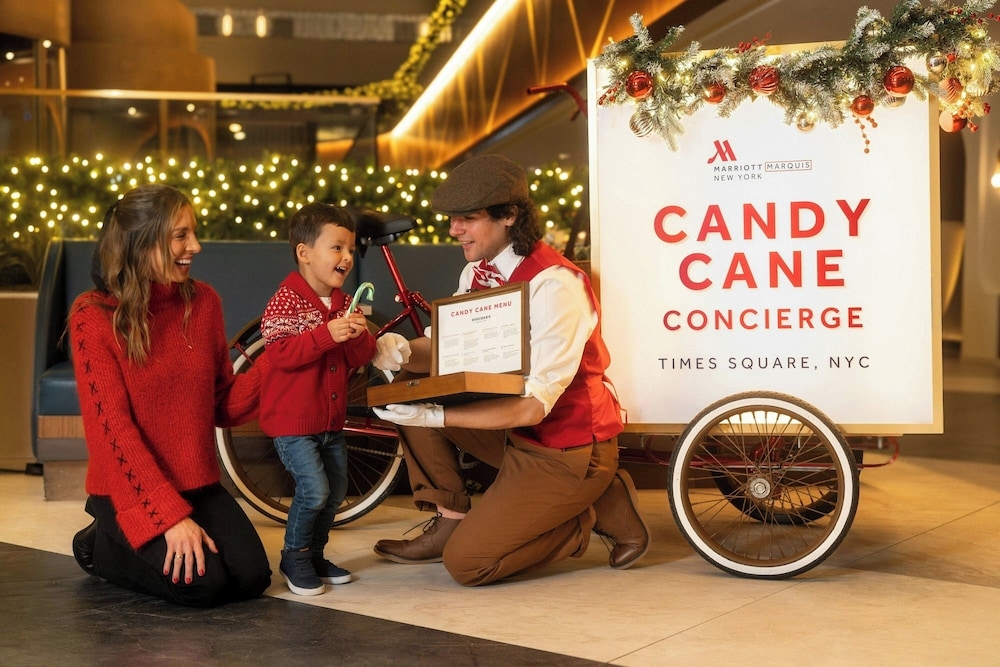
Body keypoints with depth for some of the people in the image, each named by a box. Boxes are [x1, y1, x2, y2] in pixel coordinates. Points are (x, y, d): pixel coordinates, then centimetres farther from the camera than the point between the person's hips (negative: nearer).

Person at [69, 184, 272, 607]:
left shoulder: (203, 301, 0)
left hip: (198, 484, 5)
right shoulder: (93, 315, -13)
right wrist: (171, 516, -23)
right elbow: (112, 425, -18)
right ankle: (100, 546, 8)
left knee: (250, 577, -13)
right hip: (132, 490, -4)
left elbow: (223, 407, 3)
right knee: (202, 584, -20)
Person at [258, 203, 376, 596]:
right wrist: (326, 335, -31)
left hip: (331, 419, 8)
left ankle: (314, 554, 28)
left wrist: (359, 337, -15)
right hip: (292, 420, -8)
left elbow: (360, 359, 7)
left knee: (336, 491, 12)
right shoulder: (286, 300, -12)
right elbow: (279, 353, -23)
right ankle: (293, 558, 4)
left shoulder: (345, 304, 10)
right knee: (314, 489, -15)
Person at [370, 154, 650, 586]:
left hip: (568, 450, -8)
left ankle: (600, 511, 2)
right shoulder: (478, 273, 2)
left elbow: (533, 407, -29)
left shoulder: (554, 285, -25)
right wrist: (401, 352, -21)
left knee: (466, 563, -13)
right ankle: (450, 521, 5)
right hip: (513, 429, 8)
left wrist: (435, 416, -35)